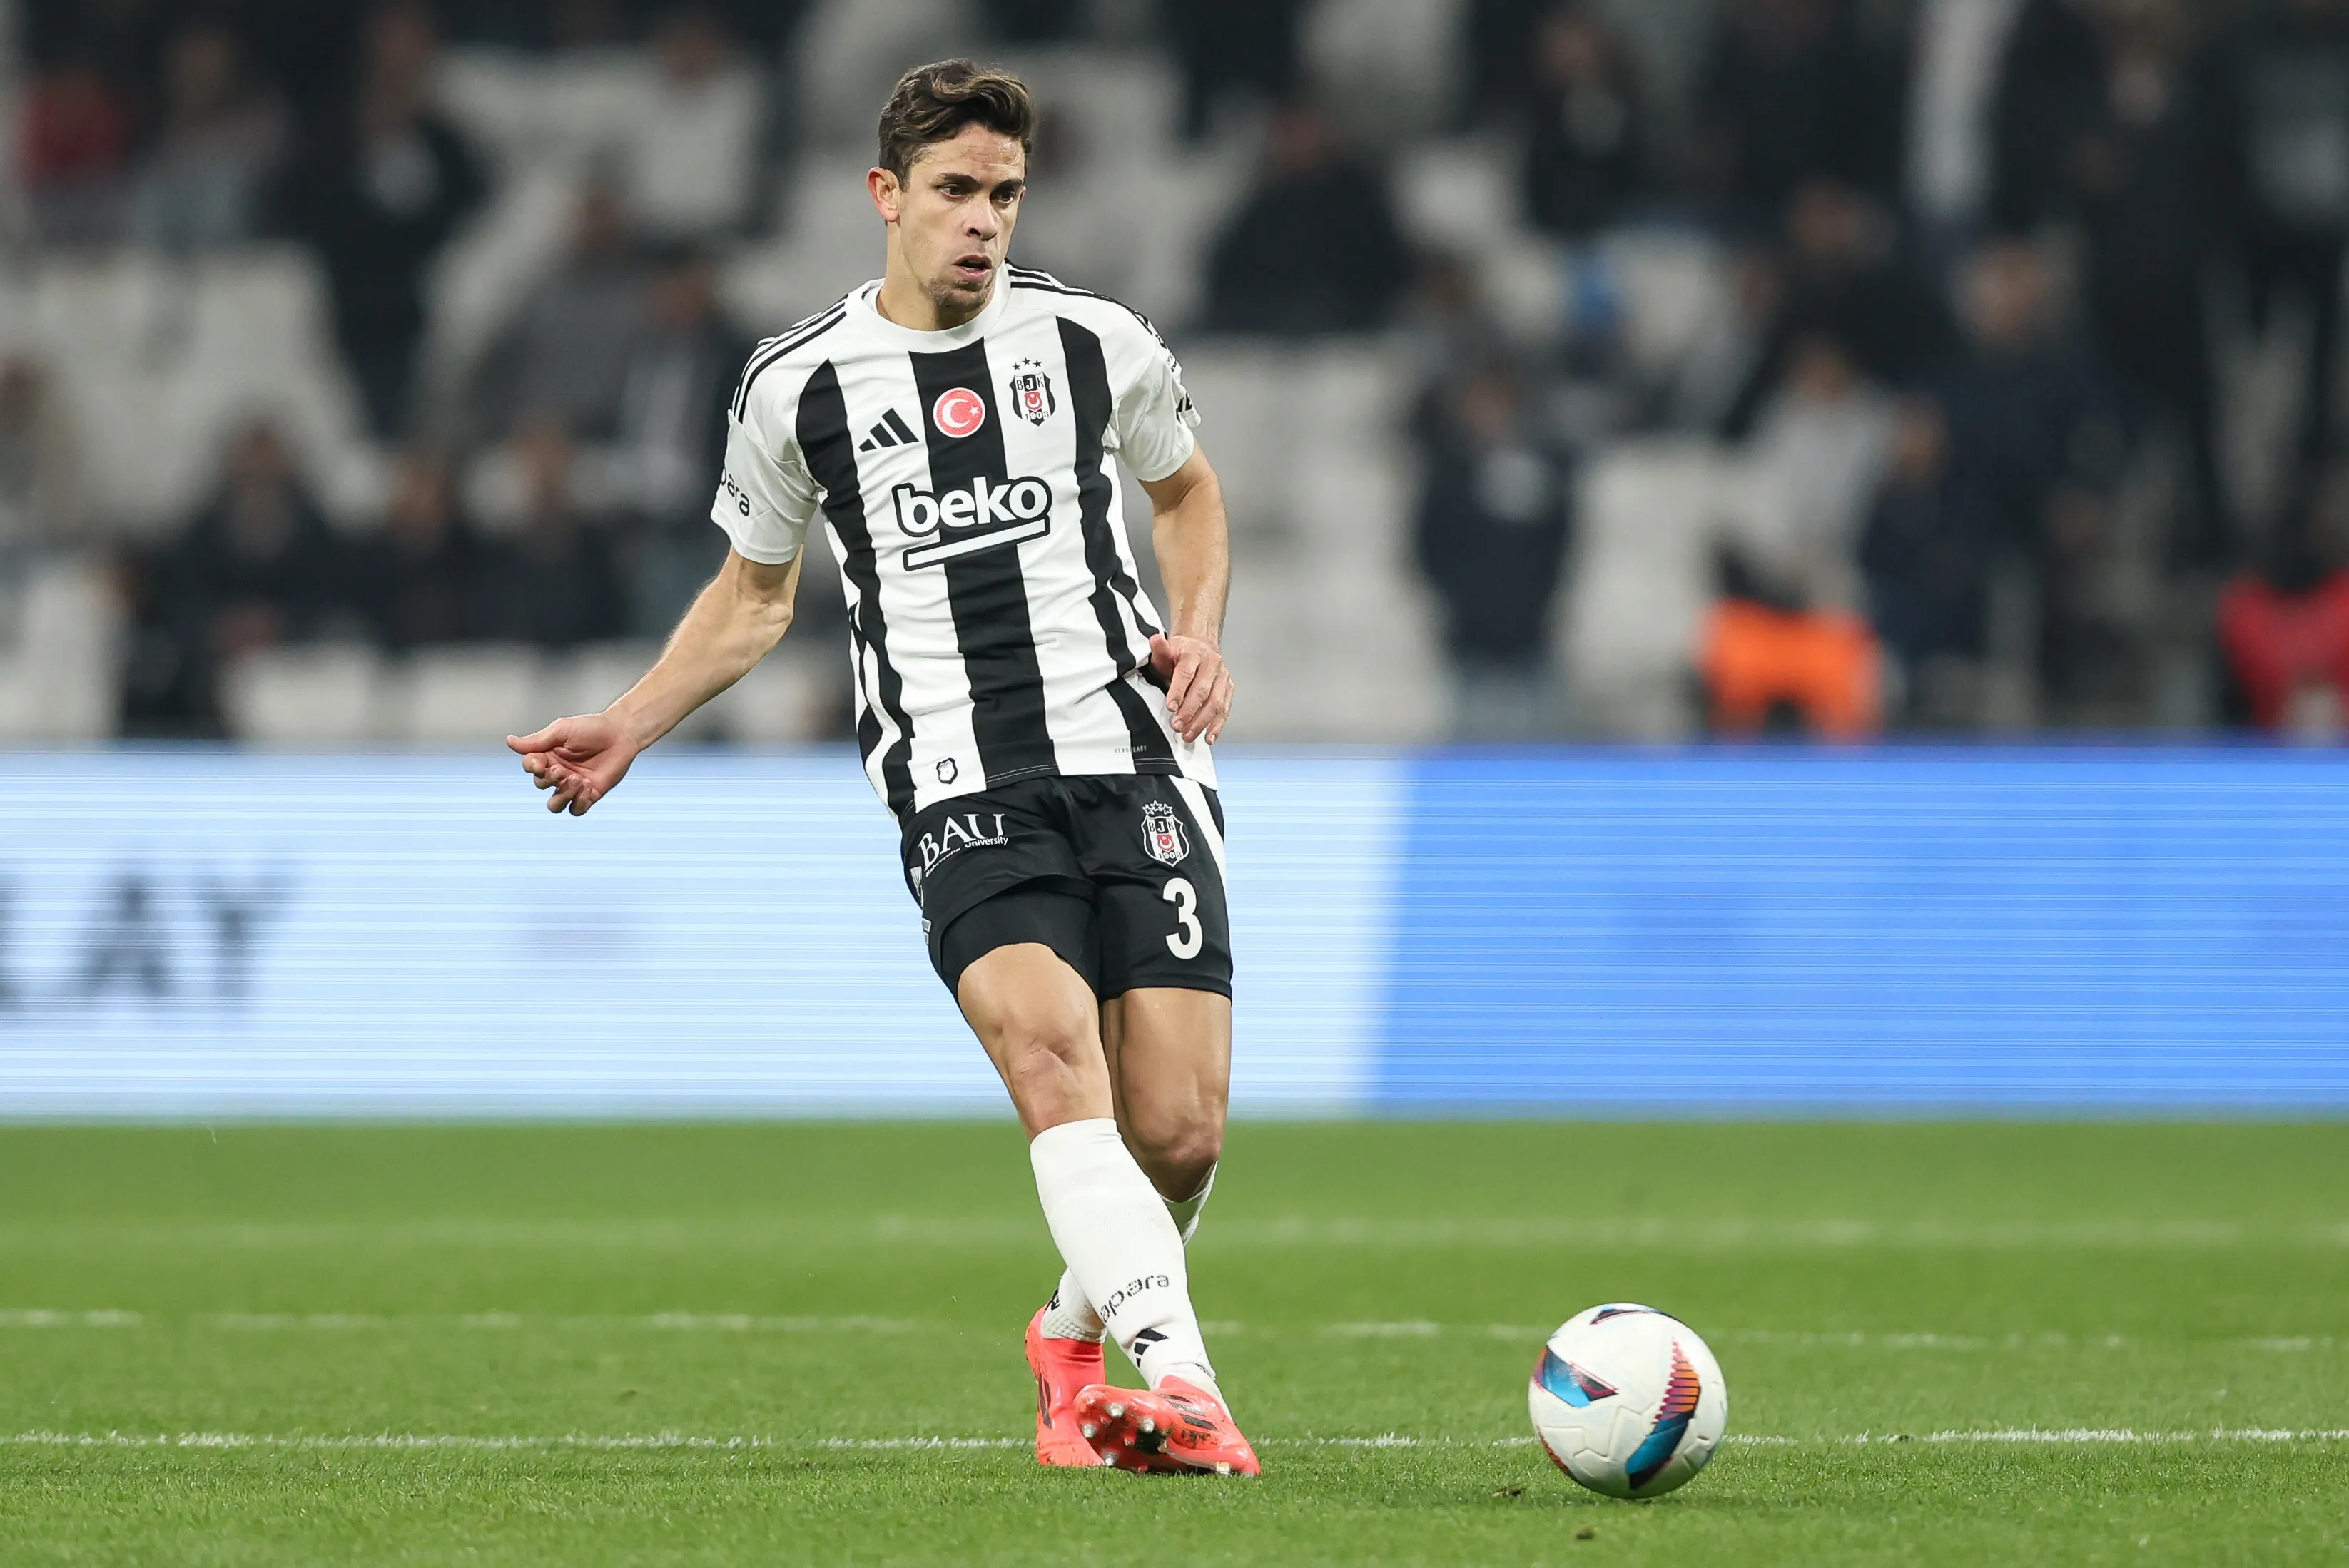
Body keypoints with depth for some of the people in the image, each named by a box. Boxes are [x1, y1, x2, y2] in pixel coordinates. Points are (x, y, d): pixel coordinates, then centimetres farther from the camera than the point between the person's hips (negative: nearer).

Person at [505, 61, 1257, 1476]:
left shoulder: (1095, 341, 8)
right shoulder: (797, 386, 7)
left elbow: (1186, 485, 27)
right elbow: (756, 596, 22)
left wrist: (1201, 632, 9)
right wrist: (633, 727, 11)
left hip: (1138, 763, 1)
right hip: (963, 798, -1)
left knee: (1179, 1133, -7)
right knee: (1049, 1046, -28)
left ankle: (1078, 1338, 24)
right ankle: (1177, 1382, -38)